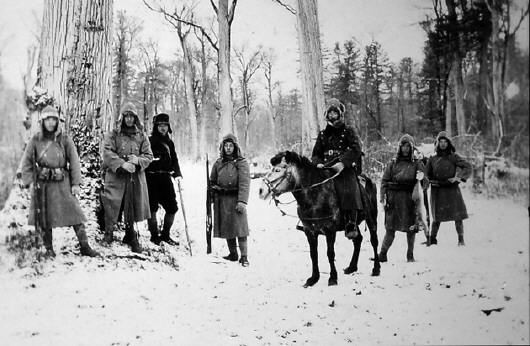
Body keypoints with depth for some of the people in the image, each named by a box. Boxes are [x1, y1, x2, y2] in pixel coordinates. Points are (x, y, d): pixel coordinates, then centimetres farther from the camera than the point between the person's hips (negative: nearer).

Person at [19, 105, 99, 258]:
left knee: (74, 212, -4)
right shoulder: (35, 140, 1)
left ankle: (84, 246, 2)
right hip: (42, 184, 1)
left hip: (63, 183, -1)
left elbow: (74, 161, 1)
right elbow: (26, 163, 5)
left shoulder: (65, 139, 0)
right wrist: (30, 182, -6)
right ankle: (49, 249, 20)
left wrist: (76, 183, -5)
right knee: (44, 217, 6)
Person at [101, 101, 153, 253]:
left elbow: (148, 156, 8)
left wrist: (138, 160, -13)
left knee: (132, 209, 8)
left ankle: (131, 238, 22)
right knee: (112, 205, -8)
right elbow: (107, 153, -8)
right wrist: (122, 164, -20)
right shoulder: (114, 134, 3)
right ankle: (108, 233, 11)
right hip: (116, 176, -2)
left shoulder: (141, 136, 11)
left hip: (136, 177, 3)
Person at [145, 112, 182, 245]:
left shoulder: (169, 143, 16)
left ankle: (165, 235, 20)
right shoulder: (149, 141, -2)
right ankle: (154, 236, 13)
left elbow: (174, 160, 18)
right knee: (152, 208, -2)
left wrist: (177, 174, 4)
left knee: (172, 208, 4)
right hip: (152, 178, -5)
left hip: (166, 178, 5)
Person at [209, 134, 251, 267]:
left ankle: (244, 257, -5)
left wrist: (242, 201, -21)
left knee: (239, 227, -8)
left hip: (235, 199, -5)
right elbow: (212, 181, 22)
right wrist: (215, 189, 4)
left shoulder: (241, 163, -4)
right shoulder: (218, 163, 12)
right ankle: (233, 254, 21)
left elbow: (244, 183, -12)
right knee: (226, 227, 9)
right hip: (221, 200, 5)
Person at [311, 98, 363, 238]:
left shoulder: (349, 131, 7)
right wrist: (318, 163, -2)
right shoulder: (322, 134, 20)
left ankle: (351, 226, -22)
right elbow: (316, 153, 22)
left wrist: (342, 163, -19)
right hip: (326, 169, 5)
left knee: (349, 193, -27)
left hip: (346, 169, -4)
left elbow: (356, 150, -6)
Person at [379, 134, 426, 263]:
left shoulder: (417, 164, 8)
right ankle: (383, 254, 4)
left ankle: (410, 255, 15)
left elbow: (425, 184, 6)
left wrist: (422, 178, -17)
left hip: (410, 199, 0)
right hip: (394, 199, 0)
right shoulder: (392, 163, 9)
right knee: (390, 228, -2)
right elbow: (384, 181, 6)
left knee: (411, 228, 3)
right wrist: (383, 198, -4)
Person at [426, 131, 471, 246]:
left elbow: (467, 167, -3)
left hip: (452, 189, -2)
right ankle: (432, 239, 16)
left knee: (457, 215, -4)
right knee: (437, 216, 5)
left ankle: (461, 239, 4)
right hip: (437, 191, 2)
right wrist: (431, 181, -2)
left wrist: (458, 177, -15)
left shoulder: (454, 157, 2)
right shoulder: (432, 159, 10)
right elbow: (427, 175, 19)